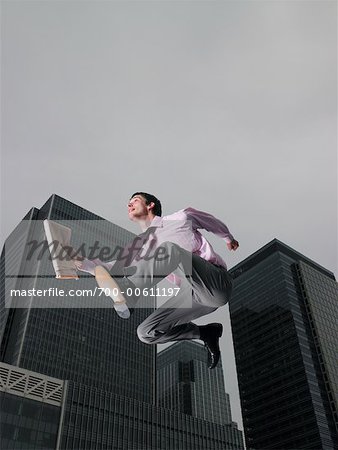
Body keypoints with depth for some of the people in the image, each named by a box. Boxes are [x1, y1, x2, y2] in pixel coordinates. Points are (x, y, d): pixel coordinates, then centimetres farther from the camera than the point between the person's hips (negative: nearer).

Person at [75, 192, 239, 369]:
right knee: (146, 332, 0)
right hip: (193, 294, 6)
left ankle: (121, 292, -42)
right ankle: (206, 333, 11)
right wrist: (84, 263, -8)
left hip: (216, 282, -6)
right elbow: (117, 266, 6)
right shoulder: (140, 244, 18)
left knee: (170, 249, -28)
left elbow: (212, 222, 26)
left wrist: (228, 238, 42)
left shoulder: (182, 217, 8)